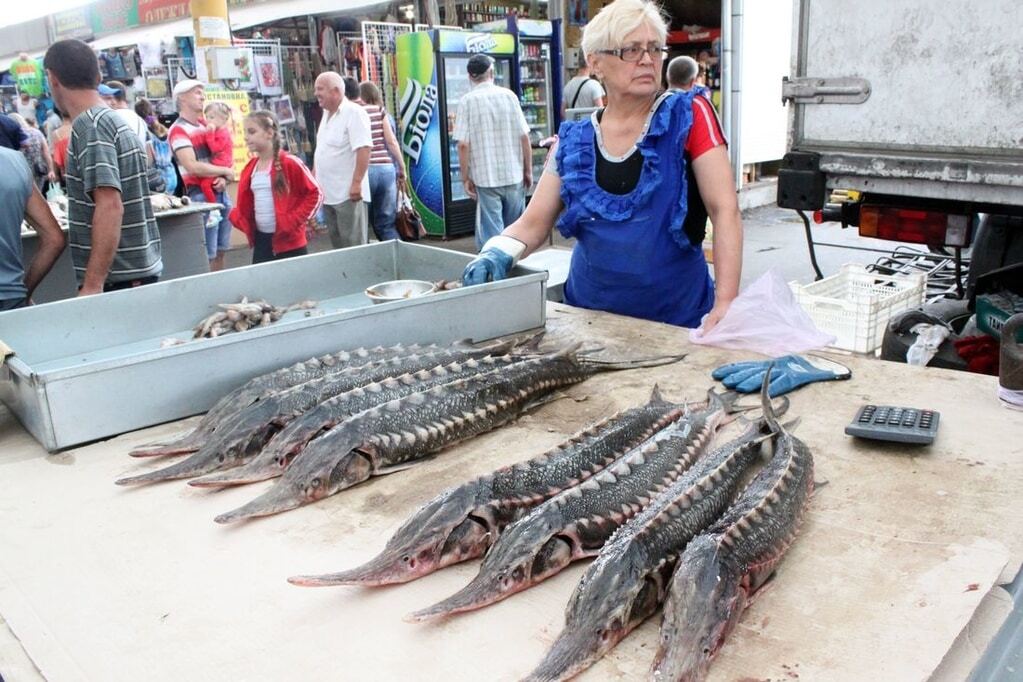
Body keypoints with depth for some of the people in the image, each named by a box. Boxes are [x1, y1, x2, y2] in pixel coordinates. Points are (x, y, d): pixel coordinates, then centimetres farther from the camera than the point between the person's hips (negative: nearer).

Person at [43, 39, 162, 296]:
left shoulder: (89, 125, -13)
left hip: (117, 280, -9)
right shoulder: (118, 121, 13)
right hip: (142, 270, 9)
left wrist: (93, 285, -25)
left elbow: (110, 206, -22)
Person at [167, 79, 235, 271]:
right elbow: (192, 167, -19)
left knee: (220, 251, 12)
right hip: (200, 195, -8)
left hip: (220, 192, 8)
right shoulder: (178, 130, -10)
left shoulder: (205, 124, 15)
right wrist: (226, 171, -9)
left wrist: (223, 179, -4)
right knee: (206, 257, -7)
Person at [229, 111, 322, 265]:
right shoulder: (250, 168, 10)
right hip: (261, 240, 6)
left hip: (289, 241, -6)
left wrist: (294, 220, -14)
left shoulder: (289, 163, -10)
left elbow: (315, 194, -8)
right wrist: (238, 217, 0)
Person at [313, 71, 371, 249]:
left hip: (348, 194, -9)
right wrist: (314, 177, 21)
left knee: (354, 246, -5)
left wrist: (357, 182, -26)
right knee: (337, 244, 13)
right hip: (329, 193, 9)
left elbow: (364, 149, -21)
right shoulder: (326, 114, 16)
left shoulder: (354, 113, -12)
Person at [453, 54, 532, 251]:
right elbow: (524, 137, 0)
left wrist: (465, 178, 0)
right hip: (514, 175, 2)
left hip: (485, 177, -2)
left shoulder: (467, 101, -5)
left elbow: (463, 144, -9)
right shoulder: (509, 95, 1)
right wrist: (528, 170, 10)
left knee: (491, 232, 2)